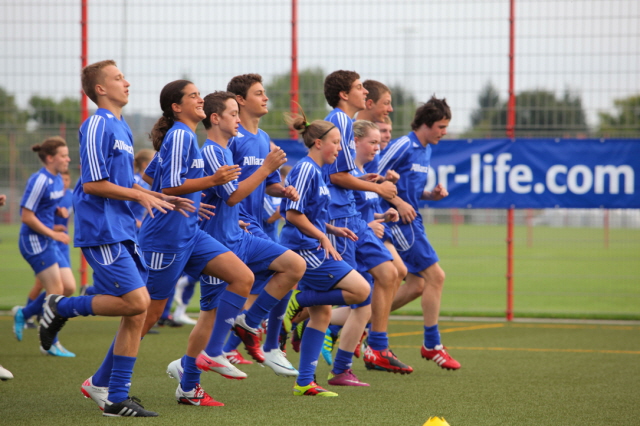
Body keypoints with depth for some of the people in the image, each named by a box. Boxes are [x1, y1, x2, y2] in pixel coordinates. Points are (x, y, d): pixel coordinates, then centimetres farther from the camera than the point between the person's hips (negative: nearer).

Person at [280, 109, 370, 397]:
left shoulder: (316, 172, 18)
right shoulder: (305, 170, -13)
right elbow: (294, 214, -18)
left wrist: (332, 229, 12)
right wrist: (323, 237, -11)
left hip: (311, 250, 10)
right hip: (305, 250, -10)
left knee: (322, 313, 10)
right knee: (361, 290, -12)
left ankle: (304, 382, 11)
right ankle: (299, 301, -5)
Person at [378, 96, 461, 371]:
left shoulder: (425, 151, 15)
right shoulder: (402, 146, -13)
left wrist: (431, 195, 4)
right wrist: (398, 202, -19)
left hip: (412, 222, 10)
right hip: (400, 222, -10)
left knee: (417, 285, 8)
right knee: (435, 275, -10)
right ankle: (431, 345, -1)